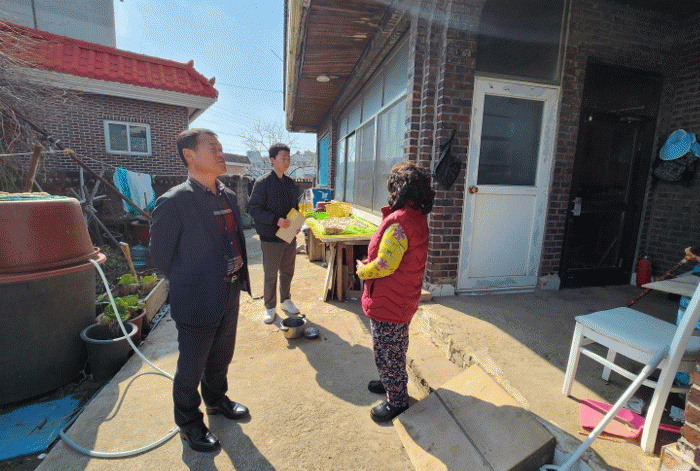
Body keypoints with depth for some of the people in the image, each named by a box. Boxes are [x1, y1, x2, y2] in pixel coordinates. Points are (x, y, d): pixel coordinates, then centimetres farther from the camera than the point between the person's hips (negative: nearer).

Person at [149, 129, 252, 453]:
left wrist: (238, 275, 7)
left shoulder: (228, 195, 3)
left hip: (230, 295, 7)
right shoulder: (173, 202, -19)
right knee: (191, 368, 16)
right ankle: (189, 423, 42)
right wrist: (191, 286, -1)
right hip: (198, 301, -6)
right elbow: (160, 256, -11)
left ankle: (216, 400, 53)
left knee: (221, 357, 26)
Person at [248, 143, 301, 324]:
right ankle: (270, 307, 23)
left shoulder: (291, 183, 10)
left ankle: (286, 300, 34)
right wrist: (276, 220, -22)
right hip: (271, 238, -5)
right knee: (271, 275, 6)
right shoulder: (263, 183, -9)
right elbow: (253, 208, -12)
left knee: (288, 271, 16)